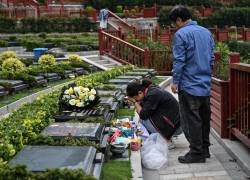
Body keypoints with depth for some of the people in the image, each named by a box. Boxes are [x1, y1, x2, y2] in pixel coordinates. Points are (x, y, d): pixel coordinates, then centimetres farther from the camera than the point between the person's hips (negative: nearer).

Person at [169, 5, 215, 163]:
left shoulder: (181, 34, -11)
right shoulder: (207, 32, 10)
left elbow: (179, 61, -14)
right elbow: (212, 58, 15)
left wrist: (175, 82, -7)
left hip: (189, 85, -7)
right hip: (206, 85, 7)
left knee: (191, 120, 0)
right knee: (204, 118, 15)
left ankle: (196, 153, 5)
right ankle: (205, 149, 24)